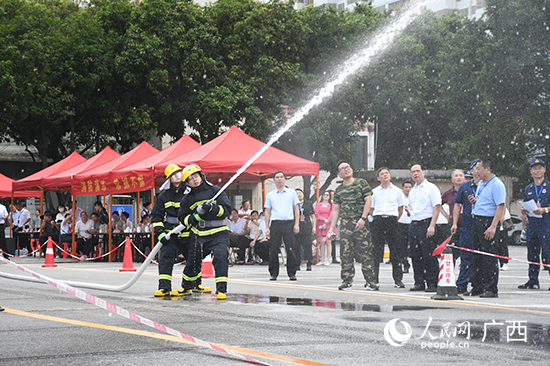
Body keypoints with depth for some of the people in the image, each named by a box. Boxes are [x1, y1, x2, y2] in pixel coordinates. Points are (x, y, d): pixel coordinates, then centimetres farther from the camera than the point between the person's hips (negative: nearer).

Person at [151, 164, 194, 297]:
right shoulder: (164, 196, 2)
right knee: (165, 258, -15)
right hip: (170, 235, -1)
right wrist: (160, 233, -6)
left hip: (187, 235, 1)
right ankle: (164, 287, -15)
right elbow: (156, 216, 5)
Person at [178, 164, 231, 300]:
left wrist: (213, 208, -24)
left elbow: (227, 210, -7)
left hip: (218, 233, -3)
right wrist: (196, 215, -12)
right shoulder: (187, 199, 7)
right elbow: (183, 218, 7)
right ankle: (187, 288, 36)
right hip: (198, 235, 3)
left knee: (220, 257, -23)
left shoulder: (215, 191, -3)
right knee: (193, 262, 12)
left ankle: (221, 290, -18)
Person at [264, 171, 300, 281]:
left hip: (289, 223, -1)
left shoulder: (291, 192, 11)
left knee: (291, 249, -4)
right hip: (275, 223, 1)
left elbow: (296, 208, 11)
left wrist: (297, 224, 1)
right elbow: (267, 211, 12)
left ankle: (292, 273, 3)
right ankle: (273, 273, 8)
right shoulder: (270, 195, 12)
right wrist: (267, 227, 4)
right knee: (273, 250, -1)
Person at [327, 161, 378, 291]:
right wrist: (332, 228, 12)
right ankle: (347, 279, 10)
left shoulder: (361, 183, 4)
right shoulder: (339, 190, 15)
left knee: (365, 251, -6)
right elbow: (336, 209, 17)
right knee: (346, 252, 2)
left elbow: (368, 201, -3)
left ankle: (371, 280, -4)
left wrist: (363, 218, -14)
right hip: (345, 223, 4)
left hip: (360, 222, -4)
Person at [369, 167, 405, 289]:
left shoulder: (397, 191, 11)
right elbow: (370, 209, 15)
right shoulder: (374, 192, 12)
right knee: (376, 251, -1)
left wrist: (394, 221, 5)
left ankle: (398, 280, 3)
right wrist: (377, 219, 4)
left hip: (392, 221, 0)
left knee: (395, 251, -2)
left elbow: (400, 210, 14)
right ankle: (373, 280, 4)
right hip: (377, 221, 1)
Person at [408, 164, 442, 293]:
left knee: (429, 255, -8)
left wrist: (432, 226, -18)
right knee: (415, 256, 7)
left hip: (426, 224, -7)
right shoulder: (412, 191, 19)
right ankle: (419, 283, 13)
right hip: (413, 224, 7)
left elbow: (437, 207, -11)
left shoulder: (431, 188, -3)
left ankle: (432, 283, -5)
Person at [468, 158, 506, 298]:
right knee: (478, 256, 10)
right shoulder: (480, 184, 17)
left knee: (489, 257, -7)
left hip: (489, 221, -9)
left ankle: (491, 289, -3)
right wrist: (474, 201, 6)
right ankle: (477, 287, 16)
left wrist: (493, 227, -26)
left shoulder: (497, 185, -12)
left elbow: (501, 206, -19)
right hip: (477, 221, 9)